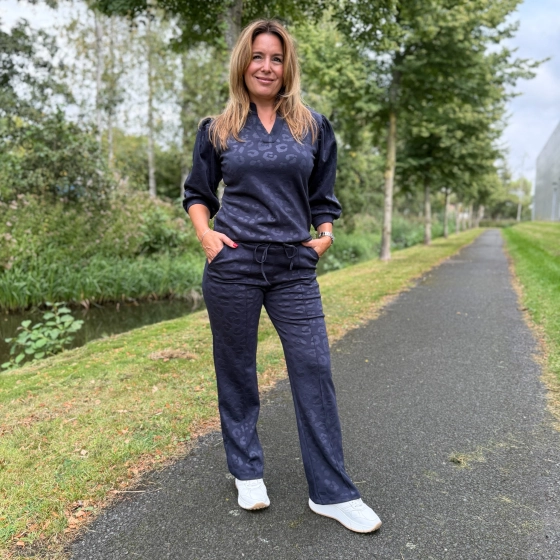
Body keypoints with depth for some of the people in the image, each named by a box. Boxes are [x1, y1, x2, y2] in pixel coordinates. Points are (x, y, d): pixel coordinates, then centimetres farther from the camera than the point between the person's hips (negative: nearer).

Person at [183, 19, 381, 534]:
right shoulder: (218, 129, 8)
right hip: (232, 265, 0)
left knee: (314, 370, -2)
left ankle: (332, 493, 11)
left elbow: (324, 195, 16)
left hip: (295, 267, 1)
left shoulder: (313, 126, 10)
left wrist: (326, 235, 0)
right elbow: (198, 193, 15)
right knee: (236, 371, 8)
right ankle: (247, 473, 28)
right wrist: (204, 233, -2)